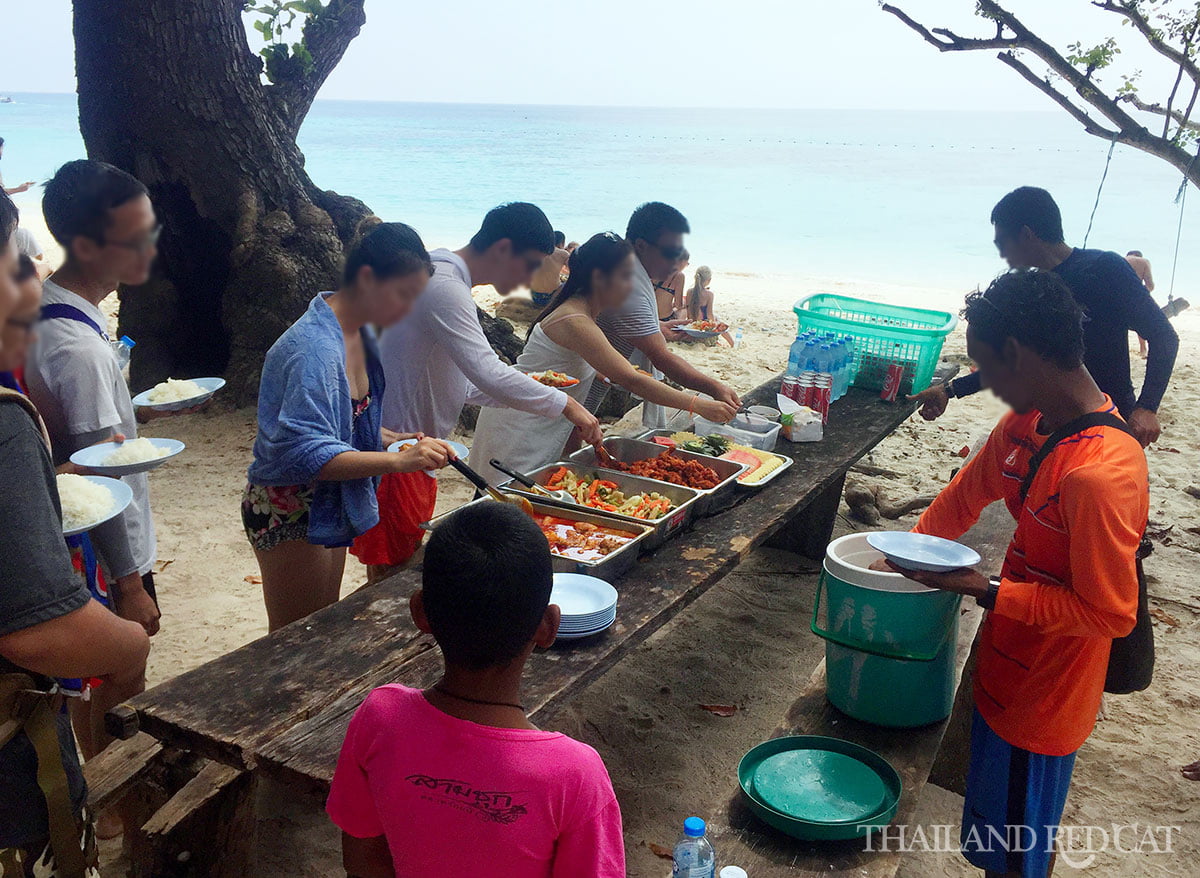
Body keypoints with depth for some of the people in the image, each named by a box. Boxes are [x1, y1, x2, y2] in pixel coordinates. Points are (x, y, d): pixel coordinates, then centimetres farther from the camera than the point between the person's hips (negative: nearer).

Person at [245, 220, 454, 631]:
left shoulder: (360, 334, 2)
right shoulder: (316, 347, -27)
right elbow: (305, 452, -34)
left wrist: (396, 440, 0)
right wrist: (398, 461, -40)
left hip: (328, 506, 9)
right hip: (290, 514, -9)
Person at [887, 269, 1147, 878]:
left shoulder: (1101, 473, -32)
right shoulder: (1024, 425, -3)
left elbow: (1109, 613, -27)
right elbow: (966, 495, 15)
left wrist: (985, 592, -24)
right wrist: (908, 556, 16)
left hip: (1043, 695, -8)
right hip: (1006, 672, 8)